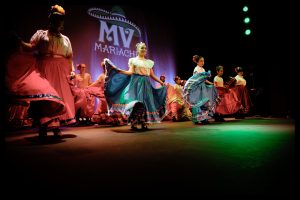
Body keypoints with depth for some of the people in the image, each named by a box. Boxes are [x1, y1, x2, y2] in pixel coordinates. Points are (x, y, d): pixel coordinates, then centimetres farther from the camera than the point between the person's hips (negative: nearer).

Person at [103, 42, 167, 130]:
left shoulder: (149, 62, 17)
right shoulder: (133, 60, 5)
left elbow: (152, 75, 16)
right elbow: (130, 72, -7)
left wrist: (161, 82, 12)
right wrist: (119, 70, -20)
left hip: (146, 84, 4)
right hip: (136, 83, -4)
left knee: (145, 102, -1)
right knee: (135, 101, -12)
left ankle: (144, 123, 4)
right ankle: (134, 123, -8)